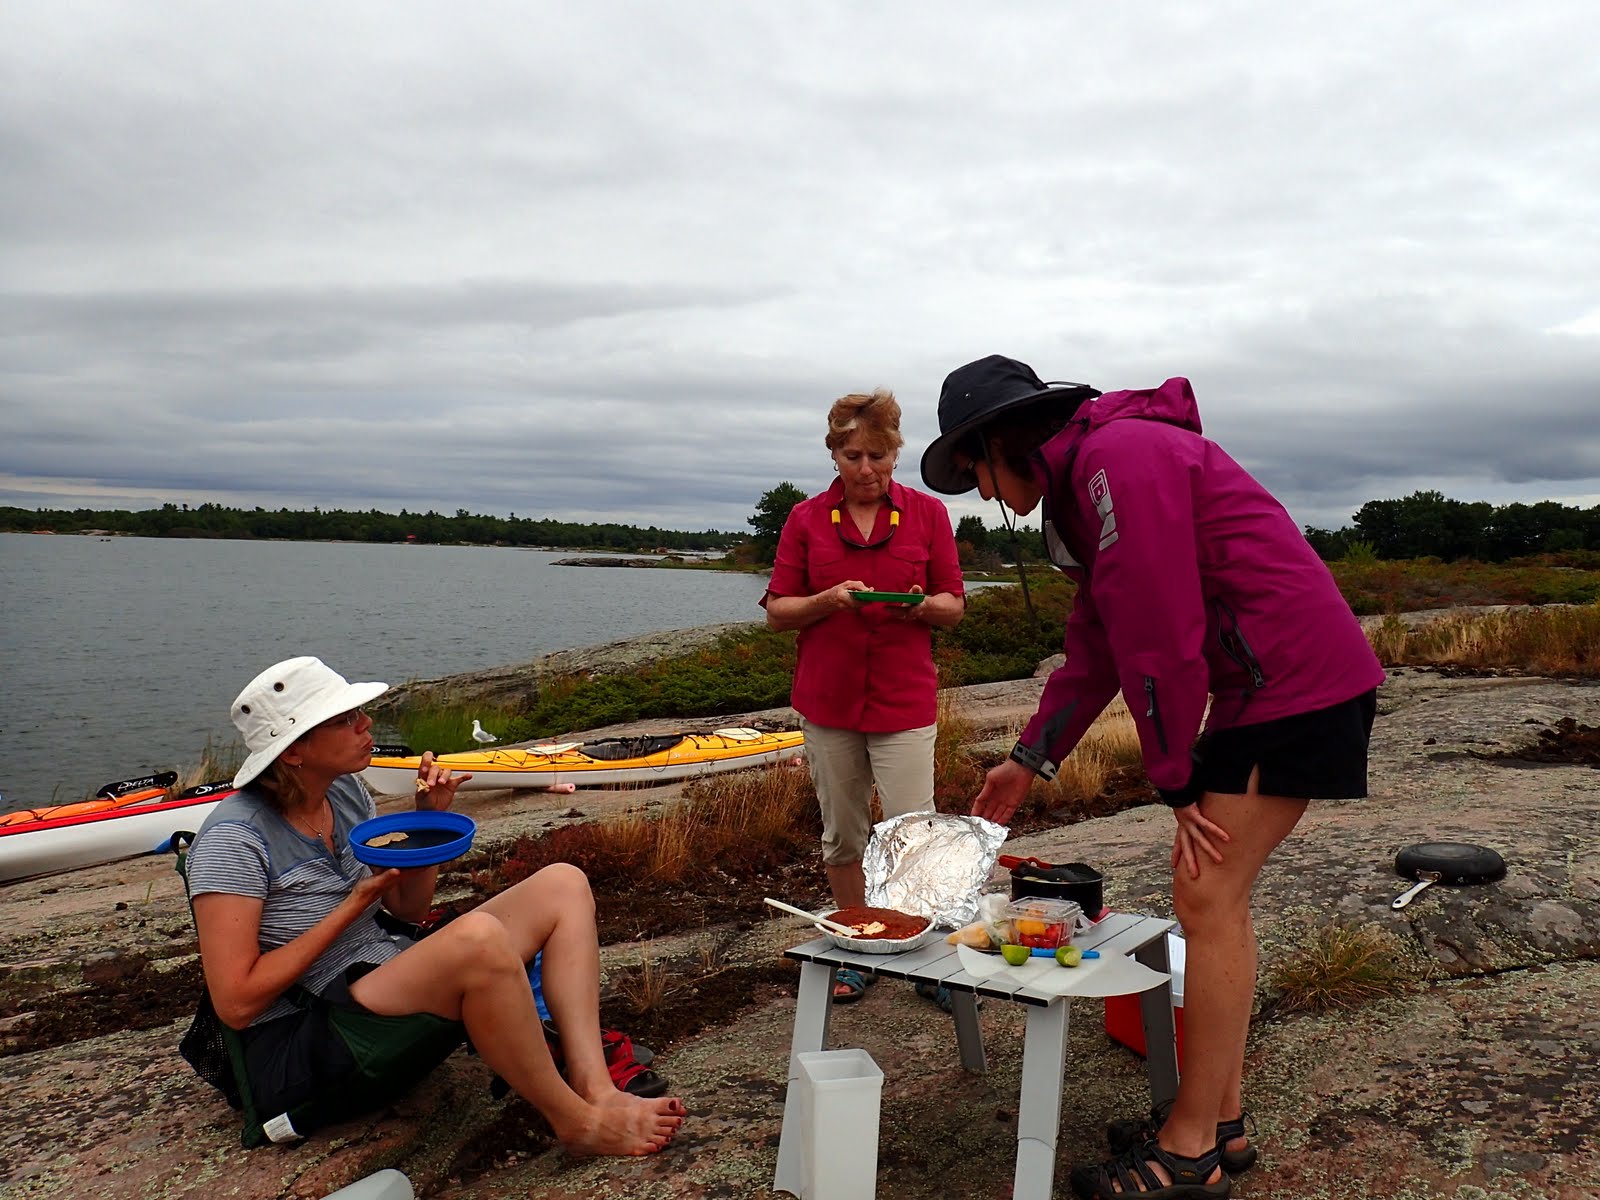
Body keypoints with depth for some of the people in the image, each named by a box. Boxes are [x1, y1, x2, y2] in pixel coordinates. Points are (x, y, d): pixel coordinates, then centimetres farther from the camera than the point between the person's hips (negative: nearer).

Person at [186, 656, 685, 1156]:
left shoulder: (345, 792, 6)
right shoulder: (236, 839, -17)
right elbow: (236, 1003, -20)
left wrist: (429, 818, -2)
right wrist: (355, 904, -16)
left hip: (388, 990, 9)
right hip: (296, 1052, -9)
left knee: (562, 884, -2)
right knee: (478, 937, -37)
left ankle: (595, 1088, -18)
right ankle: (579, 1124, -17)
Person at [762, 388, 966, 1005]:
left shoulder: (927, 512, 2)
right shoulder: (806, 519, 4)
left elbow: (954, 605, 5)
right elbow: (777, 610, 3)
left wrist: (922, 605, -18)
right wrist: (827, 600, -17)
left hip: (904, 699, -2)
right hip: (827, 699, 2)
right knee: (842, 835, 10)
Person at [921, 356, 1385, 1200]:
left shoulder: (1121, 458, -17)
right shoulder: (1086, 480, 16)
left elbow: (1160, 636, -20)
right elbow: (1094, 647, 18)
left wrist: (1177, 781, -12)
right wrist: (1030, 760, 20)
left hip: (1298, 682, -10)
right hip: (1254, 686, 10)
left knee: (1208, 897, -7)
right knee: (1213, 893, 11)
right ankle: (1221, 1119, 22)